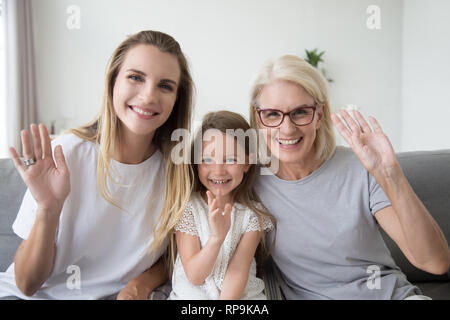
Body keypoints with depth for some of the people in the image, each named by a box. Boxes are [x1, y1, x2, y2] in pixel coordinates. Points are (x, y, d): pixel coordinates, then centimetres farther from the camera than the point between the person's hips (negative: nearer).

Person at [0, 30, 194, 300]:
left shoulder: (177, 167, -8)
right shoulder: (65, 154, -14)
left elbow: (173, 256, 7)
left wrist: (143, 283, -13)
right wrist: (48, 210, -26)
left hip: (123, 295, 2)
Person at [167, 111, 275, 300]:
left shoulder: (252, 214, -2)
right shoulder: (186, 208, -5)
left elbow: (238, 271, -7)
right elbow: (194, 276, -9)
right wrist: (217, 237, -25)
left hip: (242, 294, 2)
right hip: (191, 295, -2)